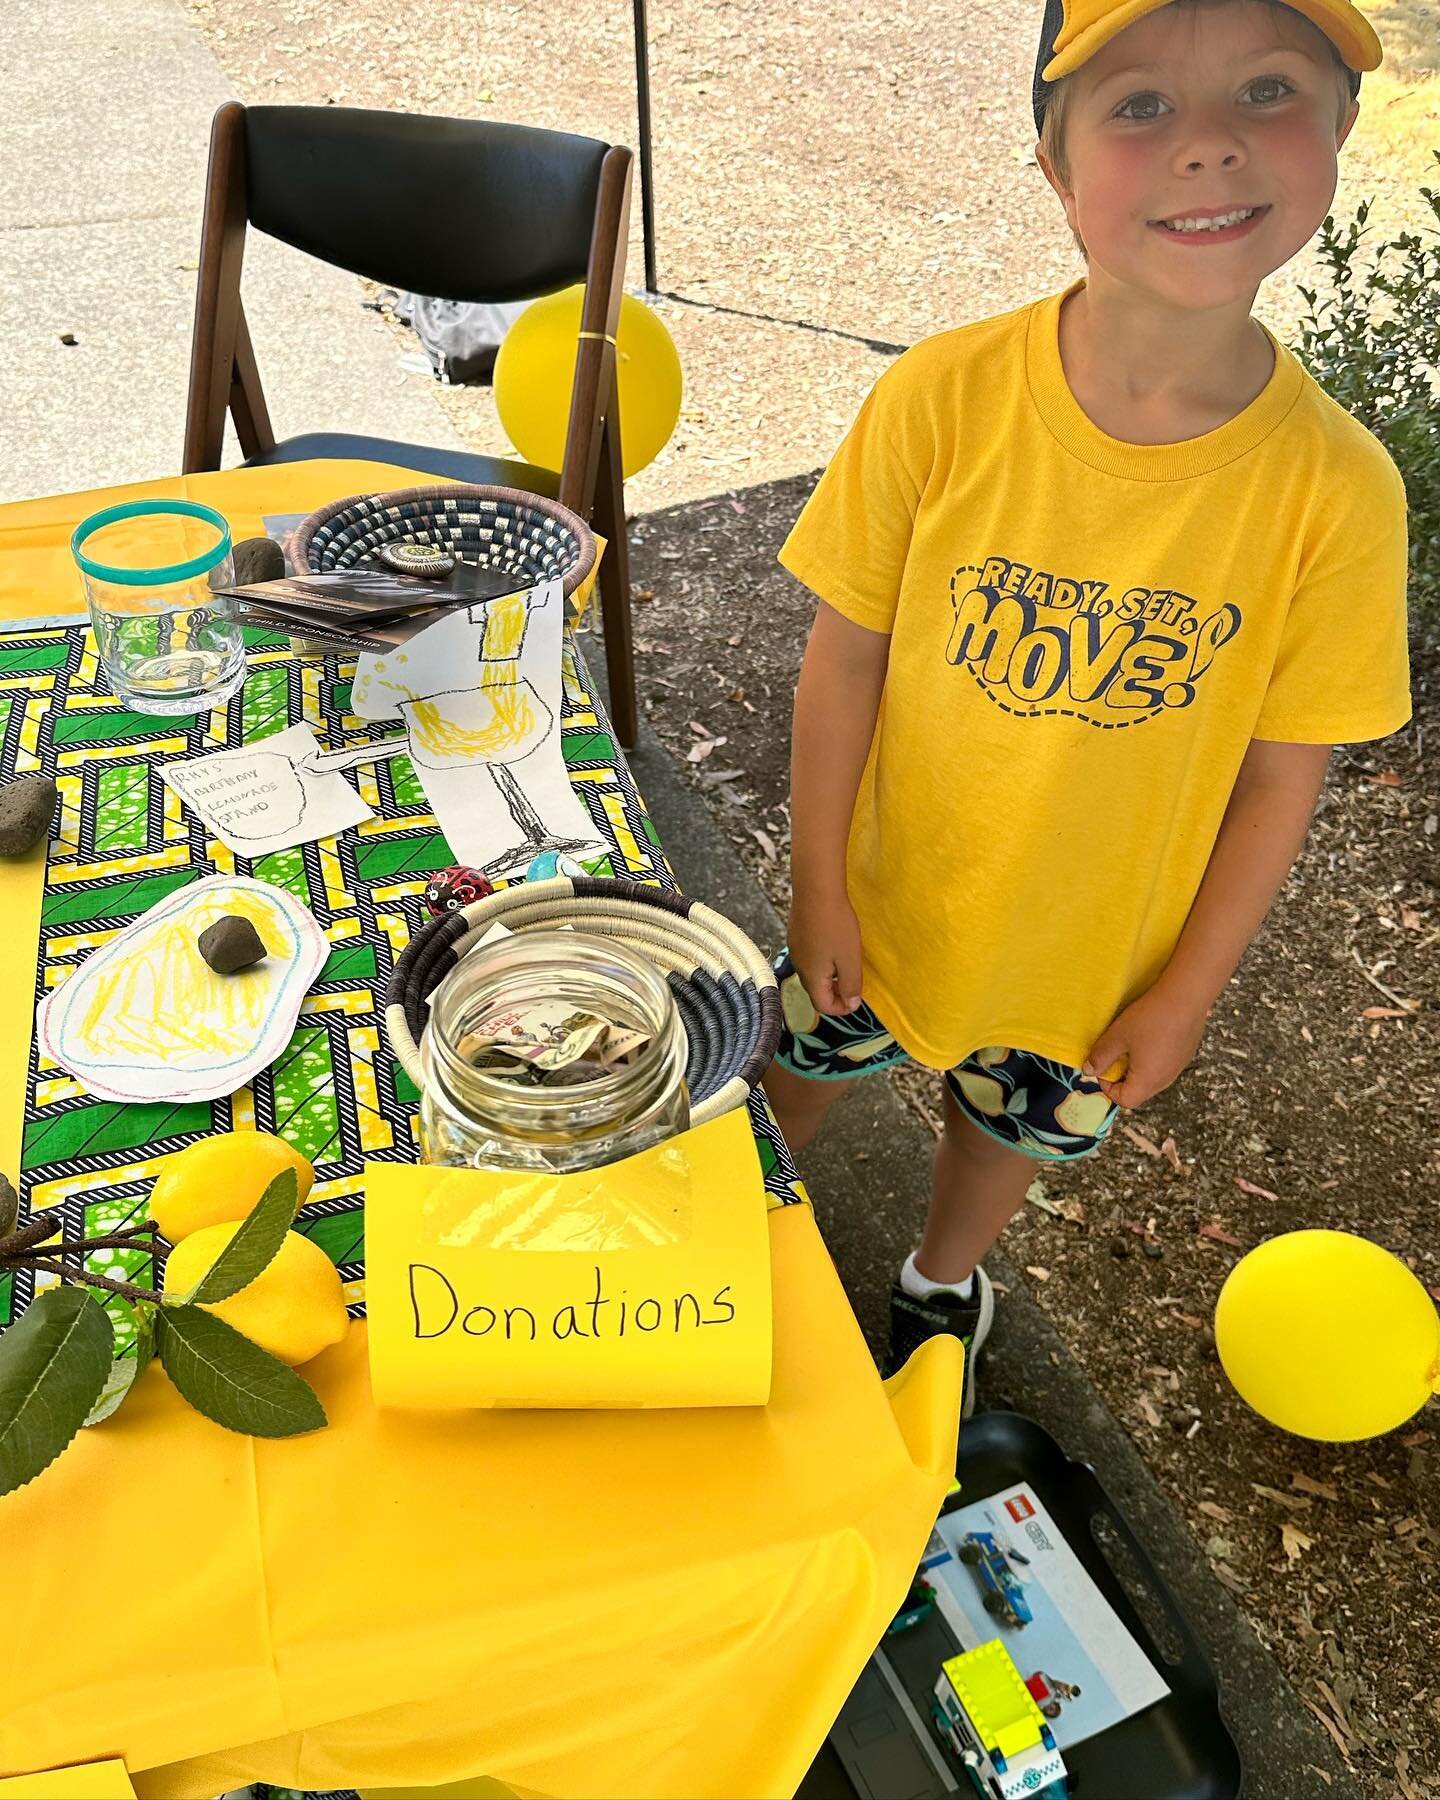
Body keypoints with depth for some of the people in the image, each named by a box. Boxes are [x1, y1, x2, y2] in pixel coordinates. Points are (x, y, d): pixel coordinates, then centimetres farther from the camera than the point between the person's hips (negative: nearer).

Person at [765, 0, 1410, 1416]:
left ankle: (943, 1286, 61)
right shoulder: (940, 400, -24)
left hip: (1090, 953, 1)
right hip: (881, 895, 0)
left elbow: (1280, 778, -12)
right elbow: (845, 658, -13)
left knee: (1007, 1130, 26)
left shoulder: (1336, 491, -23)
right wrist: (819, 887, -7)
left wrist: (1186, 991, -5)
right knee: (804, 1069, 25)